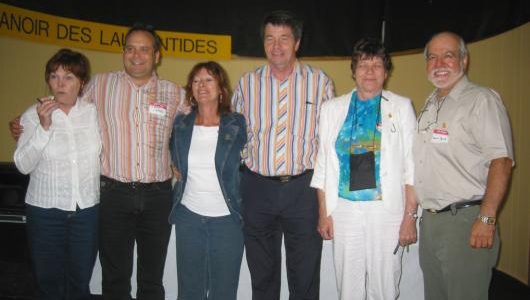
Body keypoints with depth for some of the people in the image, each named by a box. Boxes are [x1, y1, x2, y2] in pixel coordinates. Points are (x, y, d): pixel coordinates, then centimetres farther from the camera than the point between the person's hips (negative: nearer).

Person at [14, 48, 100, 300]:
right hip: (45, 211, -1)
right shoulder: (33, 115, -6)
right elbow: (23, 165, -13)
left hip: (87, 209, 1)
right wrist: (44, 126, -22)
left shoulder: (93, 112, -1)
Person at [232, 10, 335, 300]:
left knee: (305, 275, 10)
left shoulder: (320, 82, 0)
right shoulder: (247, 83, 3)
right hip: (257, 187, 2)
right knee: (262, 274, 16)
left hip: (303, 188, -1)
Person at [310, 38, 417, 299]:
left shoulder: (401, 107, 4)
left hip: (387, 209, -1)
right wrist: (323, 213, 4)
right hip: (344, 209, 2)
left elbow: (411, 166, 0)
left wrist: (410, 216, -6)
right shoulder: (332, 109, 8)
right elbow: (323, 166, 8)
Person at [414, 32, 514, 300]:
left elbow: (501, 161, -16)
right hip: (430, 219, 8)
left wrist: (486, 219, -21)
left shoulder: (481, 99, -9)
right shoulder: (430, 105, 16)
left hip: (466, 220, -7)